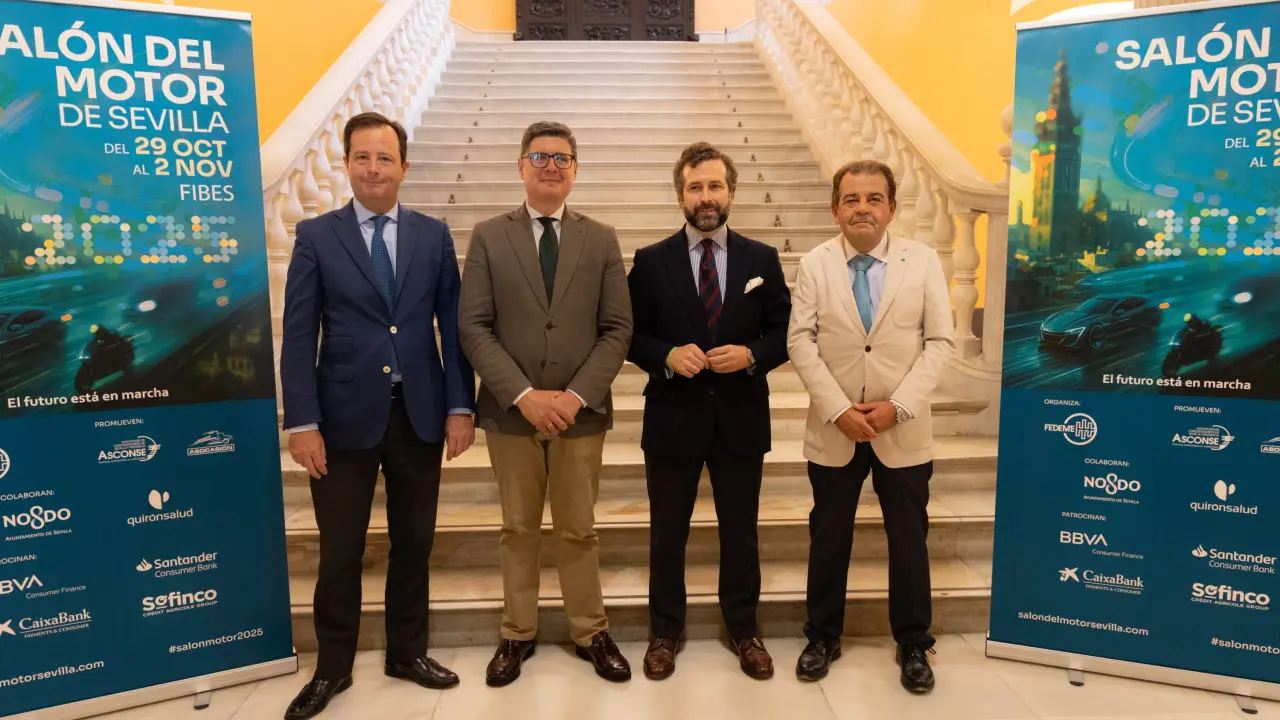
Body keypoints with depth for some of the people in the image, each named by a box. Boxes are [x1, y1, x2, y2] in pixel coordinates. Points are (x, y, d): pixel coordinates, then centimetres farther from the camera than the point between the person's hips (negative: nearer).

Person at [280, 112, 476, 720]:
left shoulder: (433, 235, 6)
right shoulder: (315, 235, 1)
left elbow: (454, 325, 3)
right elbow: (298, 336, -3)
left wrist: (460, 406, -4)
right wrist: (302, 422, -10)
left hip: (420, 413, 2)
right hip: (346, 415, -1)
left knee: (413, 542, 13)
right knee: (339, 551, 9)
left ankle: (407, 652, 31)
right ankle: (333, 667, 28)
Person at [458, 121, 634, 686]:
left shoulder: (601, 240, 5)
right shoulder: (488, 237, 2)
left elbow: (617, 329, -1)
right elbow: (473, 327, -5)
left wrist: (576, 395, -13)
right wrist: (523, 395, -15)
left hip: (581, 410, 1)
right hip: (510, 410, 0)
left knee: (578, 530, 11)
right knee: (518, 529, 12)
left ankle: (591, 633, 27)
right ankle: (518, 634, 28)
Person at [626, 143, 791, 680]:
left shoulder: (762, 259, 3)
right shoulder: (650, 261, 0)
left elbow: (784, 333, 3)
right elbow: (631, 335, -1)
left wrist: (750, 354, -16)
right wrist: (668, 355, -19)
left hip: (741, 418, 1)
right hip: (673, 417, -1)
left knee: (740, 532, 14)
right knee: (667, 533, 12)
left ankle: (744, 631, 33)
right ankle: (665, 632, 30)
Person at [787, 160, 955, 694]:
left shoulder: (924, 261, -2)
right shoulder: (815, 264, -2)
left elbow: (940, 341, -5)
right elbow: (801, 342, -6)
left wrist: (898, 406, -15)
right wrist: (839, 410, -15)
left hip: (904, 431, 0)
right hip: (834, 430, 0)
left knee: (909, 540, 12)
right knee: (828, 539, 13)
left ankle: (913, 644, 30)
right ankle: (823, 637, 31)